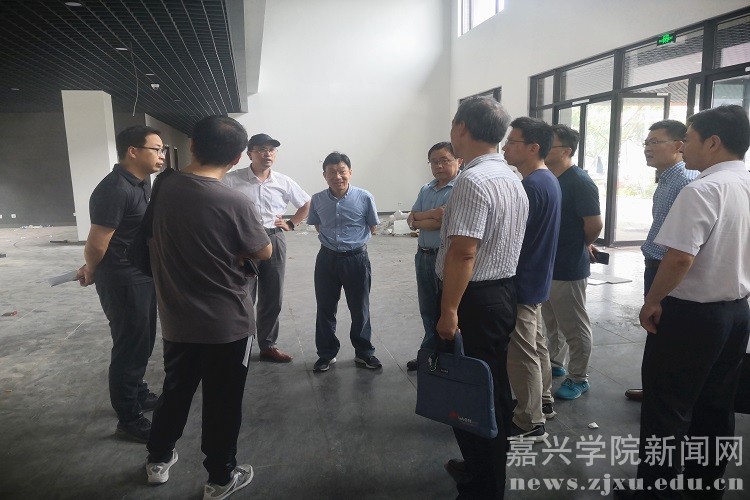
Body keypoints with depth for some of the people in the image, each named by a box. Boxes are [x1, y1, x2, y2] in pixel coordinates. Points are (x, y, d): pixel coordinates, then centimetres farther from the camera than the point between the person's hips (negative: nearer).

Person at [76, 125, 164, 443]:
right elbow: (96, 243, -21)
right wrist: (92, 273, 0)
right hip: (122, 282, -9)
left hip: (144, 276, 9)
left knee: (143, 341, 21)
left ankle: (138, 394, 41)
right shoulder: (114, 190, -24)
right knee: (130, 346, 1)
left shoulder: (142, 183, 7)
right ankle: (129, 420, 16)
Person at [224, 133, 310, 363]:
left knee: (272, 298, 12)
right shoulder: (232, 180, -7)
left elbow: (307, 204, 18)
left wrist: (290, 224, 8)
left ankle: (268, 345, 26)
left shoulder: (283, 182, 4)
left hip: (274, 242, 4)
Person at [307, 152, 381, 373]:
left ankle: (364, 352, 28)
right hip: (327, 259, 2)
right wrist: (330, 239, 8)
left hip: (356, 259, -2)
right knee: (325, 309, 10)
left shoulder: (364, 198, -12)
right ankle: (326, 354, 27)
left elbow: (372, 227, 3)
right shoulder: (317, 200, -5)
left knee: (360, 309, 11)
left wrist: (354, 240, 7)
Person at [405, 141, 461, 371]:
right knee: (428, 309, 19)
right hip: (424, 256, 8)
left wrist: (419, 219, -6)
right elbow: (411, 219, 5)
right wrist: (432, 213, -13)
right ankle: (430, 353, 34)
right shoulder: (426, 190, 13)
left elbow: (445, 222, -21)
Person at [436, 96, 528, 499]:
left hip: (474, 299, -10)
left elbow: (463, 252, -25)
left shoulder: (472, 180, -20)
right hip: (504, 291, 10)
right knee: (493, 389, 21)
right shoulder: (512, 178, 12)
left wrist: (449, 310, -21)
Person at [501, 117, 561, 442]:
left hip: (521, 282, -10)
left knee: (521, 353, 0)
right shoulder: (549, 180, 10)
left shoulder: (531, 186, -22)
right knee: (535, 343, 21)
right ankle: (543, 402, 36)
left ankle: (530, 424, 11)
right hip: (535, 278, 10)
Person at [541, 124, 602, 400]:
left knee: (574, 326, 6)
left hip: (568, 267, -8)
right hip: (545, 264, 9)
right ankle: (553, 364, 39)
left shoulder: (580, 182, -18)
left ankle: (578, 378, 20)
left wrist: (583, 245, -2)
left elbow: (595, 224, -19)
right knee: (550, 321, 21)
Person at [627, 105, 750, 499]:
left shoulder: (703, 189, -21)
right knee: (715, 407, 20)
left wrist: (652, 303, -15)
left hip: (691, 313, -9)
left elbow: (680, 258, -27)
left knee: (666, 408, 5)